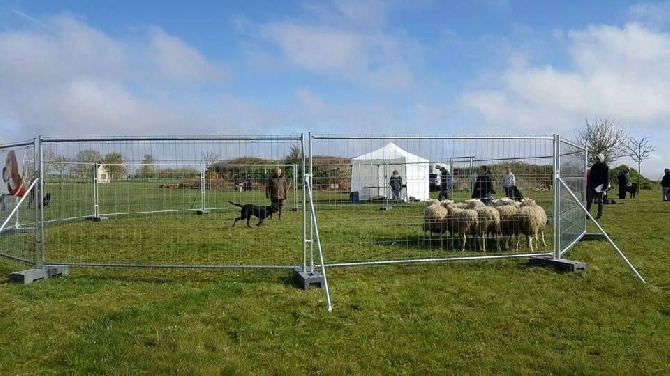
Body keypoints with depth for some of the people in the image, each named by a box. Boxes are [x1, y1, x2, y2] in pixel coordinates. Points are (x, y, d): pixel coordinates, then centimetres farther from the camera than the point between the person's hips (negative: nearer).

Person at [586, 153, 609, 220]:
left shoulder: (606, 167, -4)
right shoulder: (594, 166, 11)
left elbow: (607, 178, -6)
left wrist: (605, 187, -13)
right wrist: (588, 185, 12)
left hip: (600, 186, -4)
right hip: (592, 186, 4)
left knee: (600, 201, 4)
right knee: (589, 200, 2)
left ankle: (599, 215, 10)